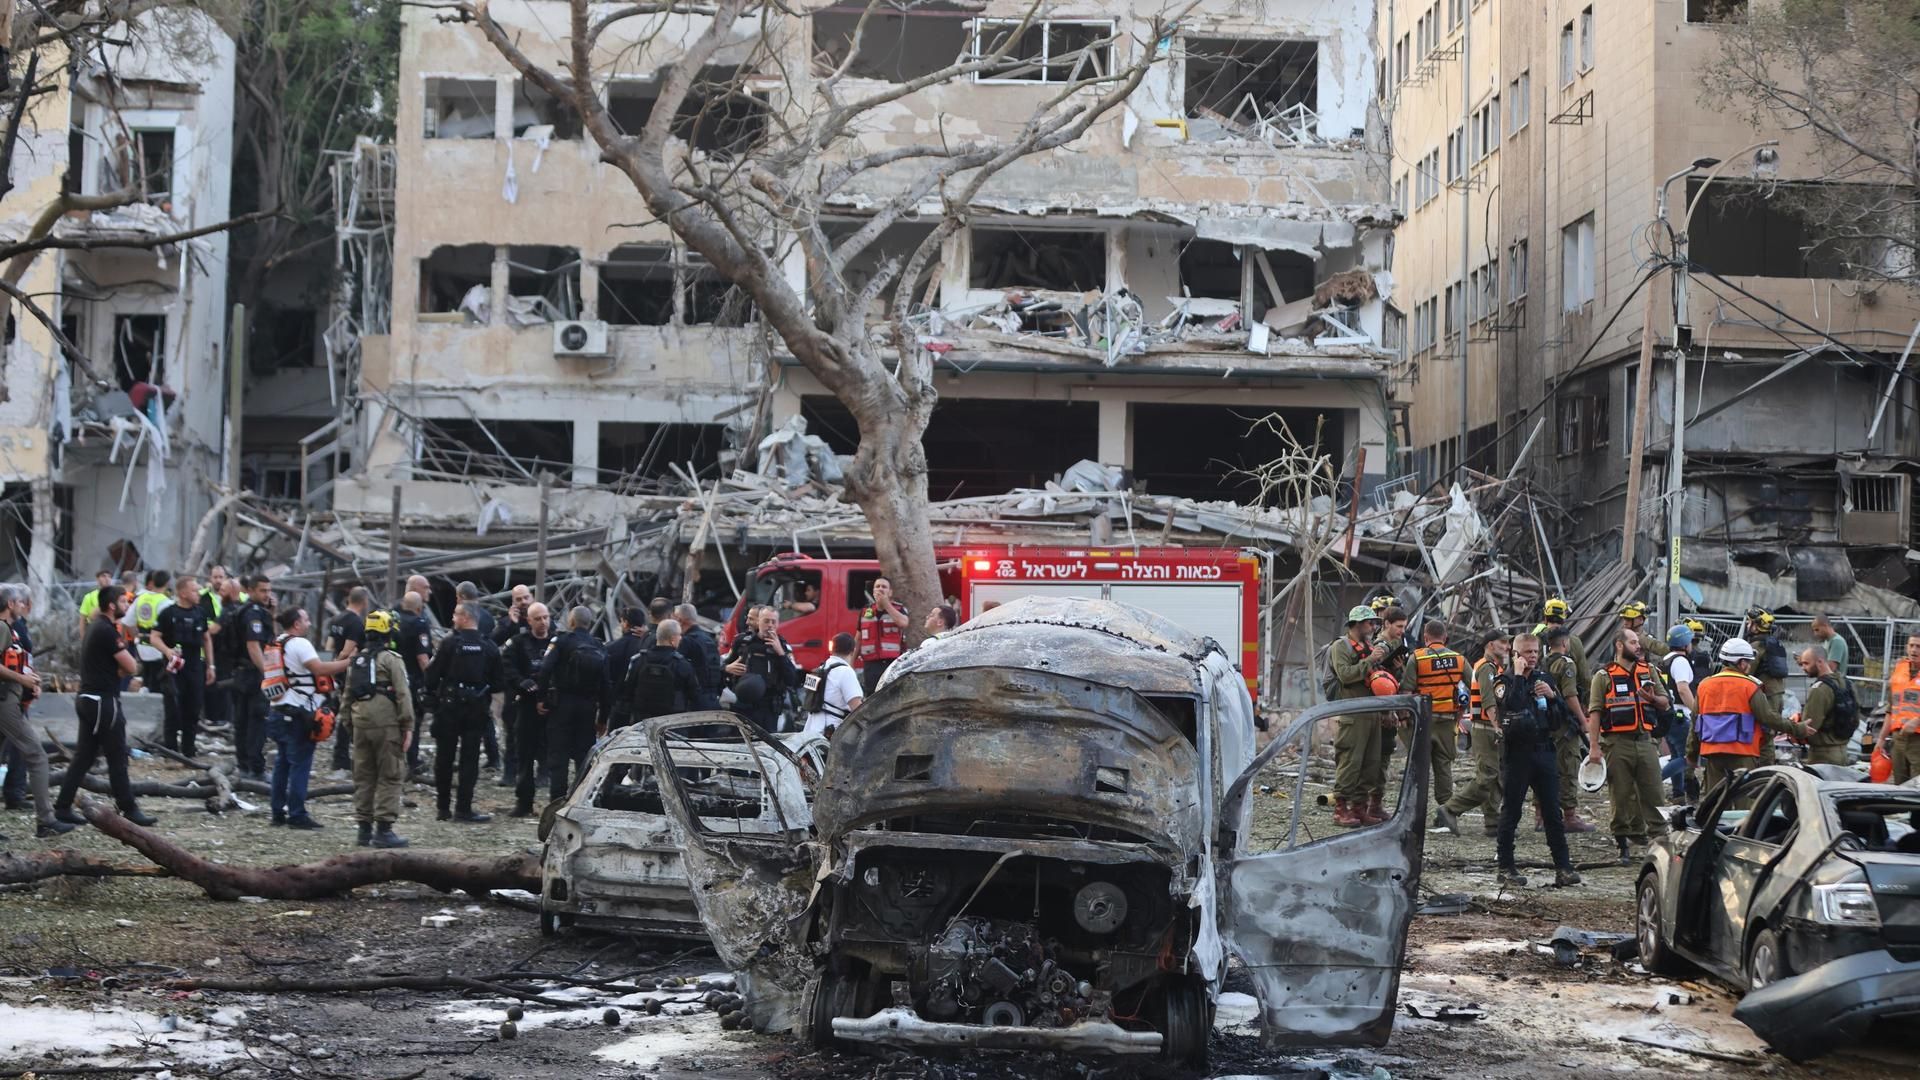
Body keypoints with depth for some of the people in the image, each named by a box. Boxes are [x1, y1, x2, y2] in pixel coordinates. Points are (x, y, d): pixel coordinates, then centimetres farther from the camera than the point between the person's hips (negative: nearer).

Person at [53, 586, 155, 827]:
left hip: (88, 699, 10)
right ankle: (128, 810, 2)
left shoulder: (96, 626, 15)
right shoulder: (106, 631, -16)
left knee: (83, 757, 11)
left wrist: (118, 669, -5)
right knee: (117, 759, -3)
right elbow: (131, 666, -15)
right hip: (103, 701, -10)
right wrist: (122, 668, 5)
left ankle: (63, 807, 11)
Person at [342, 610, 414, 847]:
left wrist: (347, 721, 24)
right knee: (390, 777, -3)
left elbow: (347, 695, 19)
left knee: (364, 777, 12)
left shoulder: (355, 661, 17)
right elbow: (403, 694, -11)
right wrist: (408, 726, -8)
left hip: (360, 723, 7)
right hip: (386, 724, -7)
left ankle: (364, 828, 15)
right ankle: (384, 828, -8)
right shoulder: (392, 659, -5)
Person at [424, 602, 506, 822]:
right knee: (469, 759, 5)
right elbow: (500, 683, -1)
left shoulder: (450, 643, -10)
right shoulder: (490, 648, -1)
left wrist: (431, 694, 7)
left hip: (449, 707, -2)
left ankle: (444, 808, 12)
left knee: (444, 758, 8)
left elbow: (433, 674, -10)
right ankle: (463, 808, 1)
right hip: (476, 710, 2)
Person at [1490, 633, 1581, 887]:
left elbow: (1562, 716, 12)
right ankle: (1506, 867, 10)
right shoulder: (1505, 682, -3)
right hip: (1516, 752, -5)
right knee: (1511, 811, 2)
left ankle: (1563, 867, 1)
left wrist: (1552, 695, -5)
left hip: (1543, 750, 5)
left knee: (1553, 812, 1)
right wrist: (1518, 675, -19)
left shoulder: (1544, 679, 13)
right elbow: (1509, 704, -26)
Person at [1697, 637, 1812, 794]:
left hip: (1710, 752, 5)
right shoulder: (1750, 686, -6)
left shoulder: (1704, 686, 9)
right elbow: (1770, 718, -10)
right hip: (1741, 754, -5)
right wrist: (1798, 729, 0)